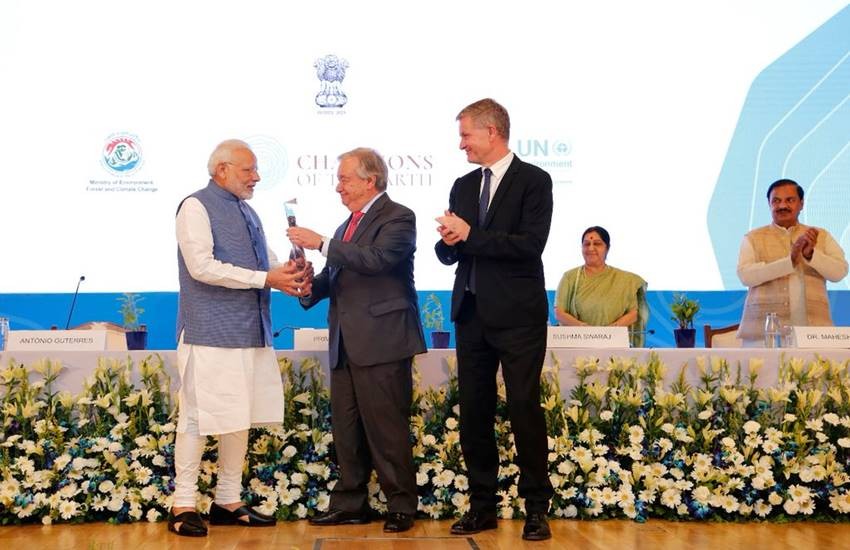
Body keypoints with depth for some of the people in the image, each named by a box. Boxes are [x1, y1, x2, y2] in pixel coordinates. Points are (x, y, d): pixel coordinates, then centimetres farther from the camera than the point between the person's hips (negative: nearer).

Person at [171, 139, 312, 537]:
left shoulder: (246, 212, 19)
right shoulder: (197, 207, -6)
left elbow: (266, 261, 18)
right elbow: (202, 267, -17)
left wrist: (290, 275, -6)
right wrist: (266, 278, -18)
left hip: (251, 332, 8)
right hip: (211, 334, -8)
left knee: (241, 419, 10)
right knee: (198, 418, -5)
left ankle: (229, 502, 20)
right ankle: (183, 505, 4)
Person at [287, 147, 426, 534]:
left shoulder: (397, 218, -6)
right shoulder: (348, 225, 20)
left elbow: (376, 258, -24)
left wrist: (321, 243, -22)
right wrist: (309, 287, -1)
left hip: (381, 343, -8)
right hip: (345, 344, 9)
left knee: (387, 429, -4)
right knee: (346, 429, 12)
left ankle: (401, 506, 7)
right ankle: (350, 504, 21)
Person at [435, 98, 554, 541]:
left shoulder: (533, 181, -5)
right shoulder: (463, 186, 14)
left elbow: (530, 244, -17)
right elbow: (448, 253, 14)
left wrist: (470, 235, -15)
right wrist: (448, 241, -9)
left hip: (517, 317, -6)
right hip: (472, 314, 6)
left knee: (525, 410, -3)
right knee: (473, 413, 8)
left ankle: (536, 508, 7)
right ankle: (482, 504, 18)